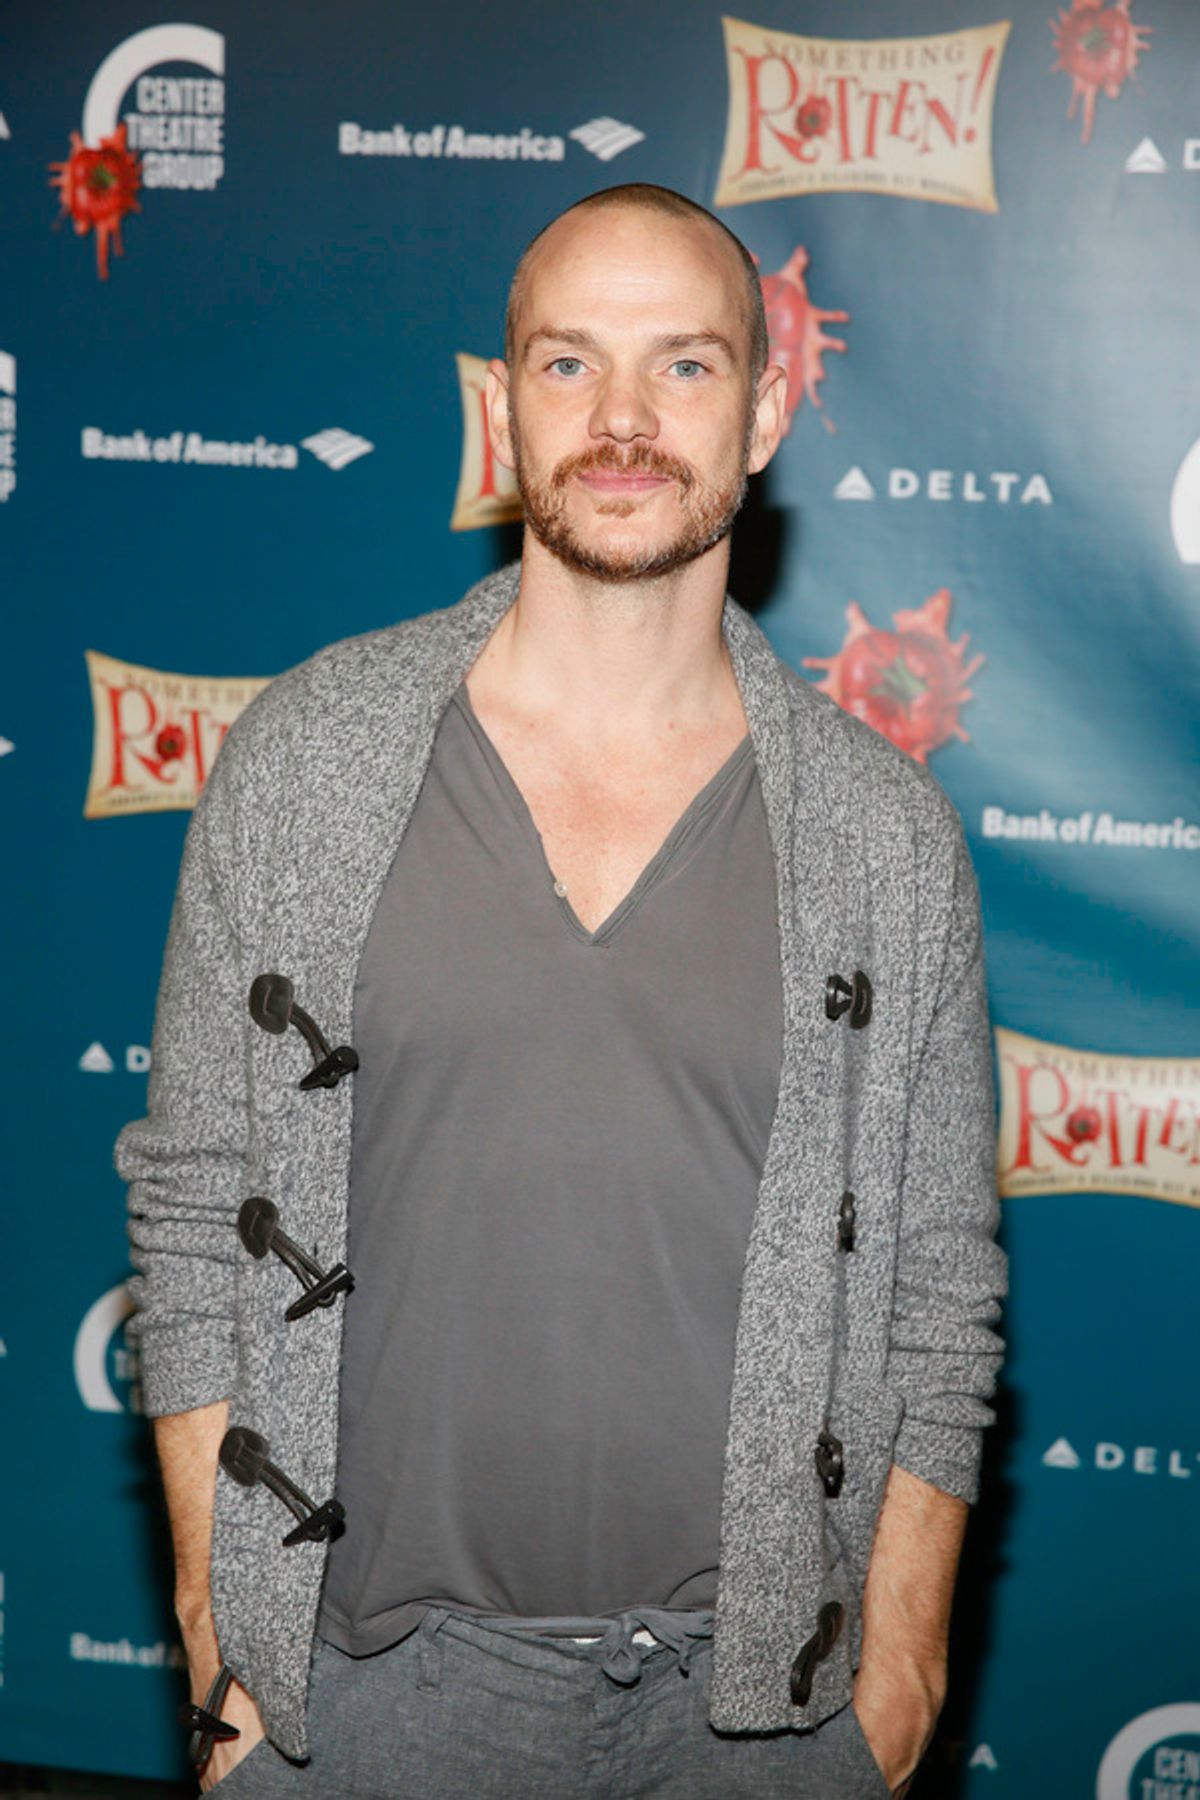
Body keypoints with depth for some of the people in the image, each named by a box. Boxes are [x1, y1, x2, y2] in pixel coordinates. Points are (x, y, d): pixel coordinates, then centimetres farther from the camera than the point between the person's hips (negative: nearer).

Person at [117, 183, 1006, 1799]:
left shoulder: (886, 830, -1)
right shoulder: (303, 757, -2)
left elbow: (937, 1285, 4)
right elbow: (196, 1205, 0)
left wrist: (900, 1664, 1)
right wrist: (222, 1655, -2)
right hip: (377, 1662, 0)